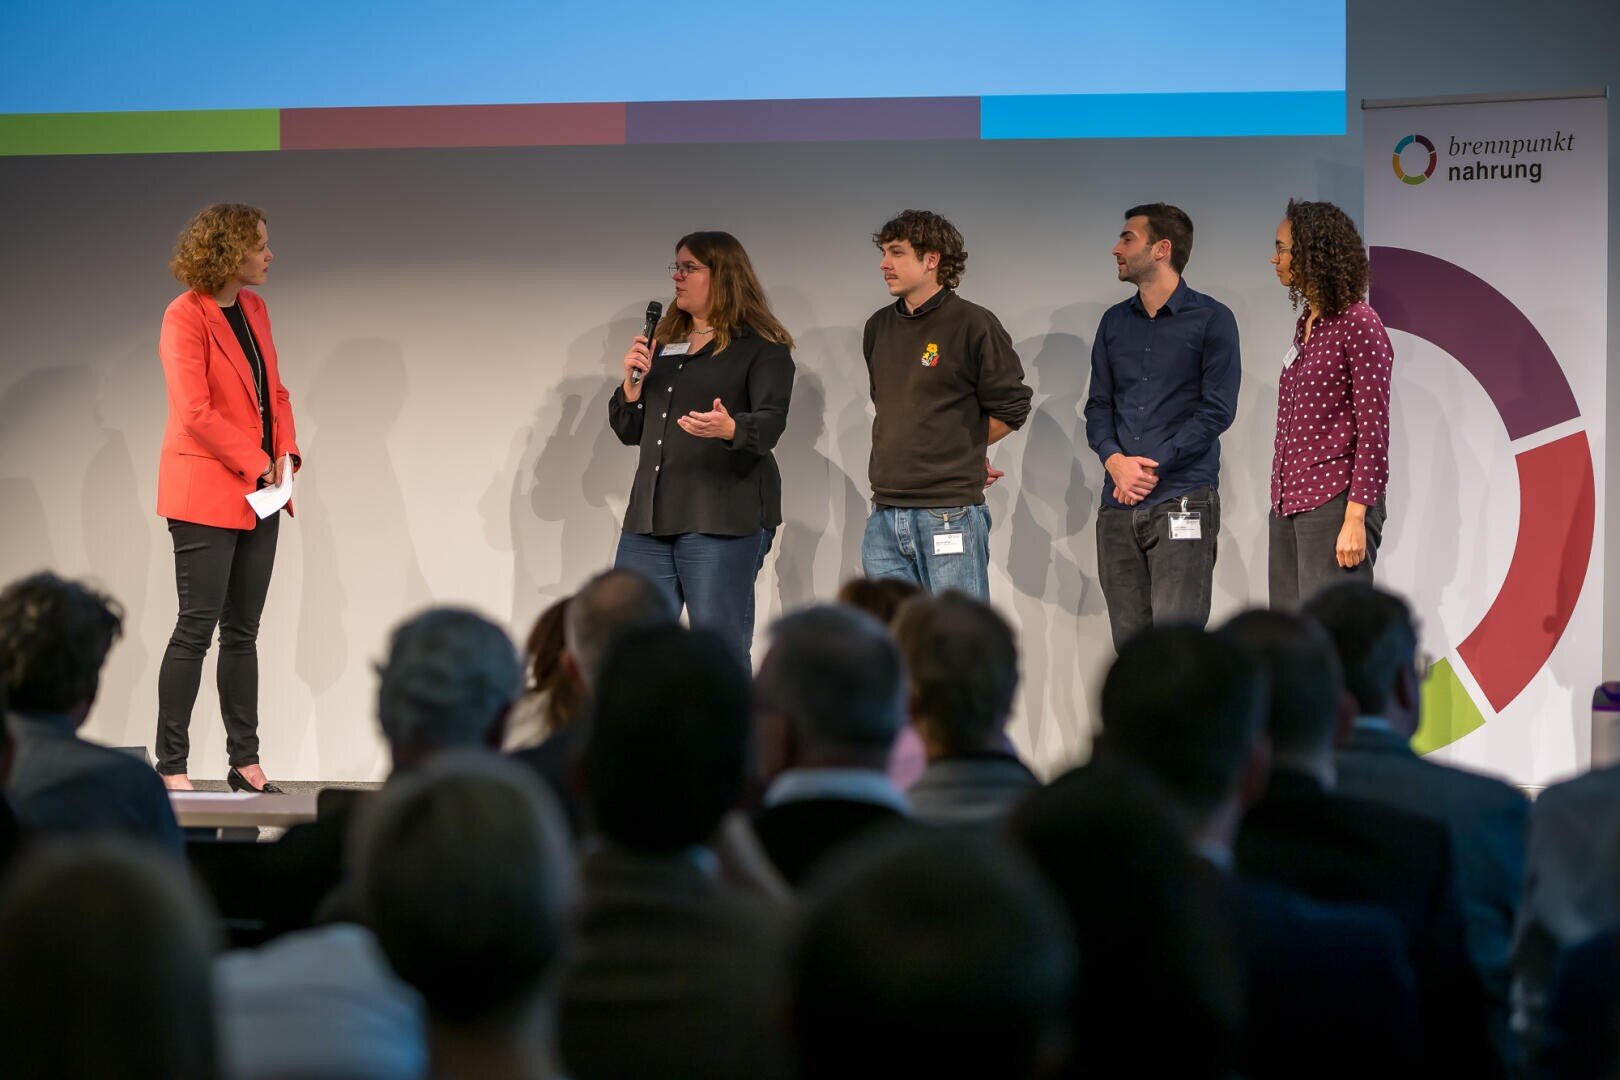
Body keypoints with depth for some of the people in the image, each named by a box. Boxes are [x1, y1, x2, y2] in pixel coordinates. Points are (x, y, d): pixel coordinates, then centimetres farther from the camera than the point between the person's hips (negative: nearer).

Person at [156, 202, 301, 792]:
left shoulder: (253, 308, 12)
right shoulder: (185, 316, -12)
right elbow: (194, 412, -18)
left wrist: (285, 452, 1)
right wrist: (256, 463, -15)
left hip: (258, 497, 7)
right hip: (206, 494, -7)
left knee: (243, 632, 10)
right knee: (197, 628, -5)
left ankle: (245, 762, 15)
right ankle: (171, 767, 0)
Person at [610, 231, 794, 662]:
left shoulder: (761, 348, 0)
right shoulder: (663, 344, 20)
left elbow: (771, 422, -14)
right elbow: (630, 432, 21)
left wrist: (730, 429, -35)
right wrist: (632, 384, 2)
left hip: (723, 518, -7)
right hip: (651, 516, 7)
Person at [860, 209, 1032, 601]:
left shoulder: (973, 325, -6)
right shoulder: (879, 327, 13)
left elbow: (1011, 409, -2)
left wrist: (963, 450, 7)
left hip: (949, 516, -6)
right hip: (885, 517, 6)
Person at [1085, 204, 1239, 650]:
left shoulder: (1210, 319, 0)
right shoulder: (1114, 322, 16)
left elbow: (1217, 409, -6)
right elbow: (1098, 405, 14)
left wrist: (1153, 466, -11)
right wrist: (1115, 459, -7)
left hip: (1181, 502, -5)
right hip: (1118, 509, 5)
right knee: (1129, 642, 3)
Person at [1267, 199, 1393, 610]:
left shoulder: (1358, 325, -10)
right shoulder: (1306, 324, 15)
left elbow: (1373, 430, -14)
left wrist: (1355, 519, -19)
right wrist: (1280, 501, 17)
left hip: (1333, 502, -9)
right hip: (1288, 503, 9)